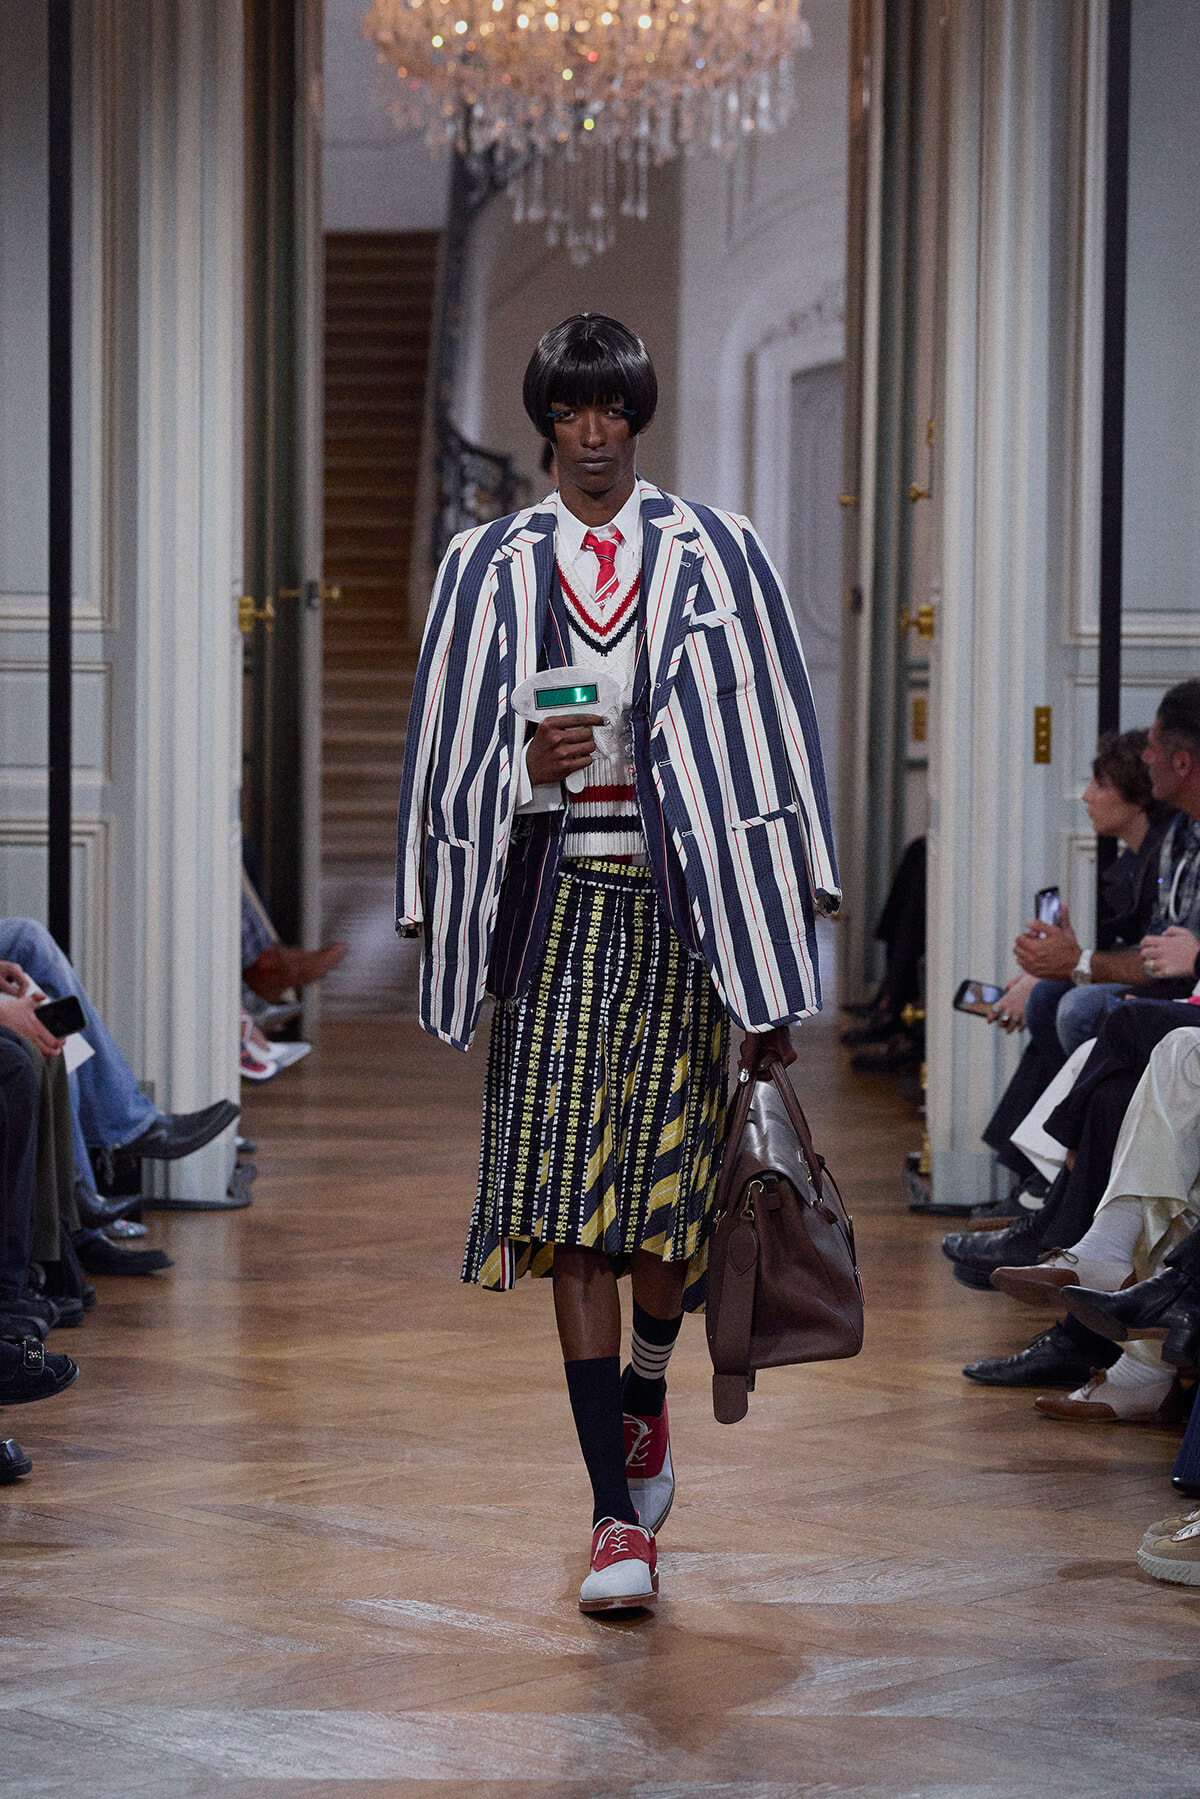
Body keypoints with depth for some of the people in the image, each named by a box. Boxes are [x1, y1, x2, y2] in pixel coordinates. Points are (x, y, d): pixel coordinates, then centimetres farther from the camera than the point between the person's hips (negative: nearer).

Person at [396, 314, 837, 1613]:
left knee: (675, 1185, 4)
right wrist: (528, 769, -12)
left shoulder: (715, 555, 6)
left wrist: (782, 927, 1)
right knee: (571, 1206, -9)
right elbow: (451, 747, 11)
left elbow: (770, 733, 5)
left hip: (685, 904, 0)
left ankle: (644, 1394, 39)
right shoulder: (491, 566, 9)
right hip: (558, 908, 0)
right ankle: (619, 1519, -8)